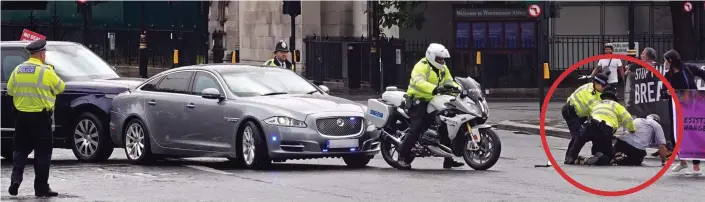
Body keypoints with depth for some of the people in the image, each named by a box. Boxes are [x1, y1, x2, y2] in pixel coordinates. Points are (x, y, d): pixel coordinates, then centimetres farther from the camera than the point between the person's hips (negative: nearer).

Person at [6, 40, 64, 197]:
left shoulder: (18, 70, 3)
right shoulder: (46, 71, -12)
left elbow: (10, 90, 9)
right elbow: (60, 88, -1)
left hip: (22, 116, 5)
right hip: (40, 117, -5)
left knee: (20, 149, 14)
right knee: (43, 152, 3)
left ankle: (15, 178, -4)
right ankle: (41, 187, 4)